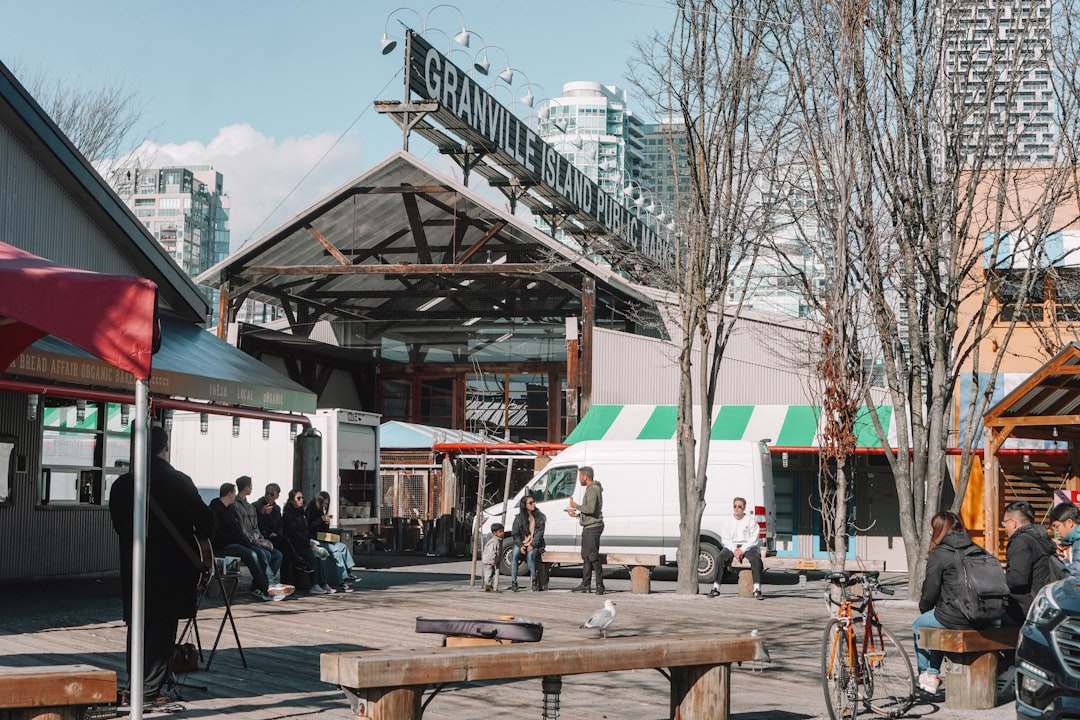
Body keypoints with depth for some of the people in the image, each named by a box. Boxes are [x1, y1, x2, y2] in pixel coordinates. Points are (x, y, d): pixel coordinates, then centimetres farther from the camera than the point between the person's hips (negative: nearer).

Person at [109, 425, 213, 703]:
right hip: (171, 566, -3)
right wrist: (199, 540, 13)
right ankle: (152, 688, -1)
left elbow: (118, 523, 8)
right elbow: (205, 521, -8)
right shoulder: (179, 482, -11)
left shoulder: (122, 484, -2)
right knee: (163, 627, 2)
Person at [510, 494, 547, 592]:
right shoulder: (519, 518, 5)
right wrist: (520, 546, -11)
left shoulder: (539, 517, 1)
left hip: (535, 544, -2)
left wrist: (532, 545, -17)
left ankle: (534, 581, -20)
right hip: (521, 543, 2)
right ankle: (513, 582, -26)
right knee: (515, 555, -28)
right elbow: (515, 534, 4)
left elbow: (539, 533, -5)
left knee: (530, 555, -33)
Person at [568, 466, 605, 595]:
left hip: (593, 527, -11)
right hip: (588, 527, 11)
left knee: (593, 557, -11)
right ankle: (585, 585, 17)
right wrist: (577, 514, 20)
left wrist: (577, 506, -14)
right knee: (586, 556, 13)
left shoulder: (593, 490, -14)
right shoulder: (590, 489, 19)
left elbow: (591, 509, -25)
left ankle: (600, 586, -10)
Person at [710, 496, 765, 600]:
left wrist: (742, 549, -17)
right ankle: (715, 588, -32)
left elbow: (753, 539, -3)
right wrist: (734, 550, -16)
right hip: (731, 546, 1)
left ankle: (757, 589, -37)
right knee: (721, 557, -29)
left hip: (748, 546, -1)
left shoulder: (751, 520, 5)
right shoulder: (726, 521, 10)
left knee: (755, 558, -33)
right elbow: (725, 539, 1)